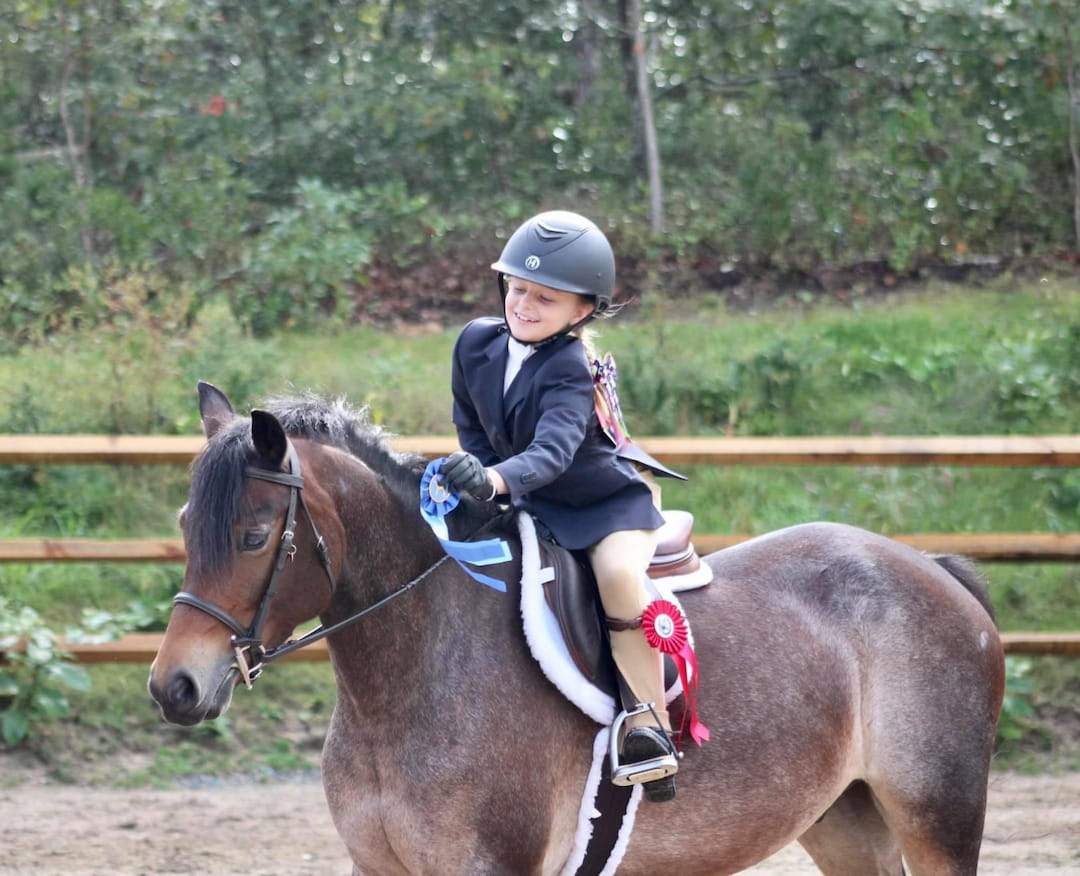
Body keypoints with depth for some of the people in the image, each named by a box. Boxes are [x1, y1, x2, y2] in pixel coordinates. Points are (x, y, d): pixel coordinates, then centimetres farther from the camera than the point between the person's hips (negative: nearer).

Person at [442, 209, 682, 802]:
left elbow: (553, 449, -43)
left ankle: (650, 719, -28)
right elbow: (470, 424, 9)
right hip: (530, 505, 7)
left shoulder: (570, 370, -28)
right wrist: (477, 476, -7)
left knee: (618, 573, -34)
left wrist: (495, 480, -60)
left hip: (607, 501, -7)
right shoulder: (476, 342, -7)